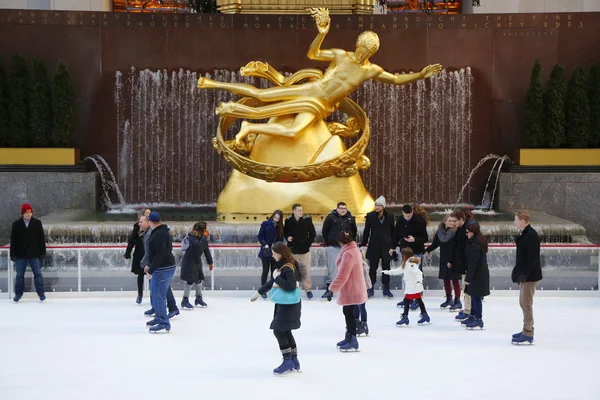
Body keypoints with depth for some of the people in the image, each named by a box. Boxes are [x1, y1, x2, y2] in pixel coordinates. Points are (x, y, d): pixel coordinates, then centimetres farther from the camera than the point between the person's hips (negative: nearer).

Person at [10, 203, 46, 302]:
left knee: (38, 274, 2)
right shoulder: (16, 224, 0)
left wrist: (42, 252, 0)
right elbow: (13, 240, 1)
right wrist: (13, 255, -1)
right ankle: (18, 293, 18)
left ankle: (41, 293, 11)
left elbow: (41, 238, 3)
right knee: (19, 275, 7)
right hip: (21, 255, 0)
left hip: (34, 254, 0)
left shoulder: (37, 223, 0)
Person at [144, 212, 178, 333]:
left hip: (163, 269, -11)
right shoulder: (163, 232, 14)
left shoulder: (159, 234, -19)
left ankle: (164, 323, -5)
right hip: (165, 267, 11)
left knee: (158, 296, -8)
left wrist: (151, 270, -21)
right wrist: (149, 266, 24)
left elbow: (161, 254, -25)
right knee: (155, 294, 20)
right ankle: (159, 318, 32)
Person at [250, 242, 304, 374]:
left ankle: (287, 361, -6)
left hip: (289, 305, -10)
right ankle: (294, 361, 20)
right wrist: (258, 293, 28)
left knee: (279, 331, -9)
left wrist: (277, 277, -21)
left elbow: (290, 286, -31)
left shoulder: (288, 268, -19)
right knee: (285, 331, 14)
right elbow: (272, 282, 22)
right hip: (284, 304, 10)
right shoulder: (283, 266, 11)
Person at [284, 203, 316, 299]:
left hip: (305, 250, 0)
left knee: (307, 271, 2)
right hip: (292, 250, 0)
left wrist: (308, 243, -2)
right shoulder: (288, 221, -8)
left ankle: (308, 289, 16)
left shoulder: (307, 219, -8)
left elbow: (313, 233, 3)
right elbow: (285, 231, 9)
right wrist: (287, 237, -11)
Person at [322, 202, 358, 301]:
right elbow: (324, 231, 1)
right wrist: (327, 242, 1)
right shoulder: (331, 217, -5)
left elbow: (354, 231, 16)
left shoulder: (351, 218, 4)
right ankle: (329, 289, -1)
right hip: (333, 247, -3)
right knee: (332, 268, -4)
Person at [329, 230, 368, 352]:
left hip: (351, 290, -10)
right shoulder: (354, 249, 9)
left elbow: (342, 275, -26)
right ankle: (349, 337, 29)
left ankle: (352, 342, 1)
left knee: (349, 313, -4)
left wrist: (332, 289, -22)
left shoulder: (348, 254, -23)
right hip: (353, 288, 10)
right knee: (348, 313, 19)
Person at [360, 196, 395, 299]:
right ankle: (371, 289, 11)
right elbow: (366, 231, 0)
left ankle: (386, 289, 14)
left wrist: (393, 245, 6)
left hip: (386, 246, 1)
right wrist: (364, 244, -2)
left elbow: (392, 232, 6)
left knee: (386, 268, 7)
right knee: (372, 268, 4)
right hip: (374, 246, -1)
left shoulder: (389, 217, 0)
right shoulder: (370, 216, -3)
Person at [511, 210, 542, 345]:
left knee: (526, 303, -7)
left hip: (530, 275, -10)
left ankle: (528, 334, -3)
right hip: (524, 274, 10)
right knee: (523, 302, 16)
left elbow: (532, 258, -22)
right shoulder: (523, 233, 11)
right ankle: (527, 330, 25)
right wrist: (517, 271, 16)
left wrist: (524, 274, -23)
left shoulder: (532, 235, -18)